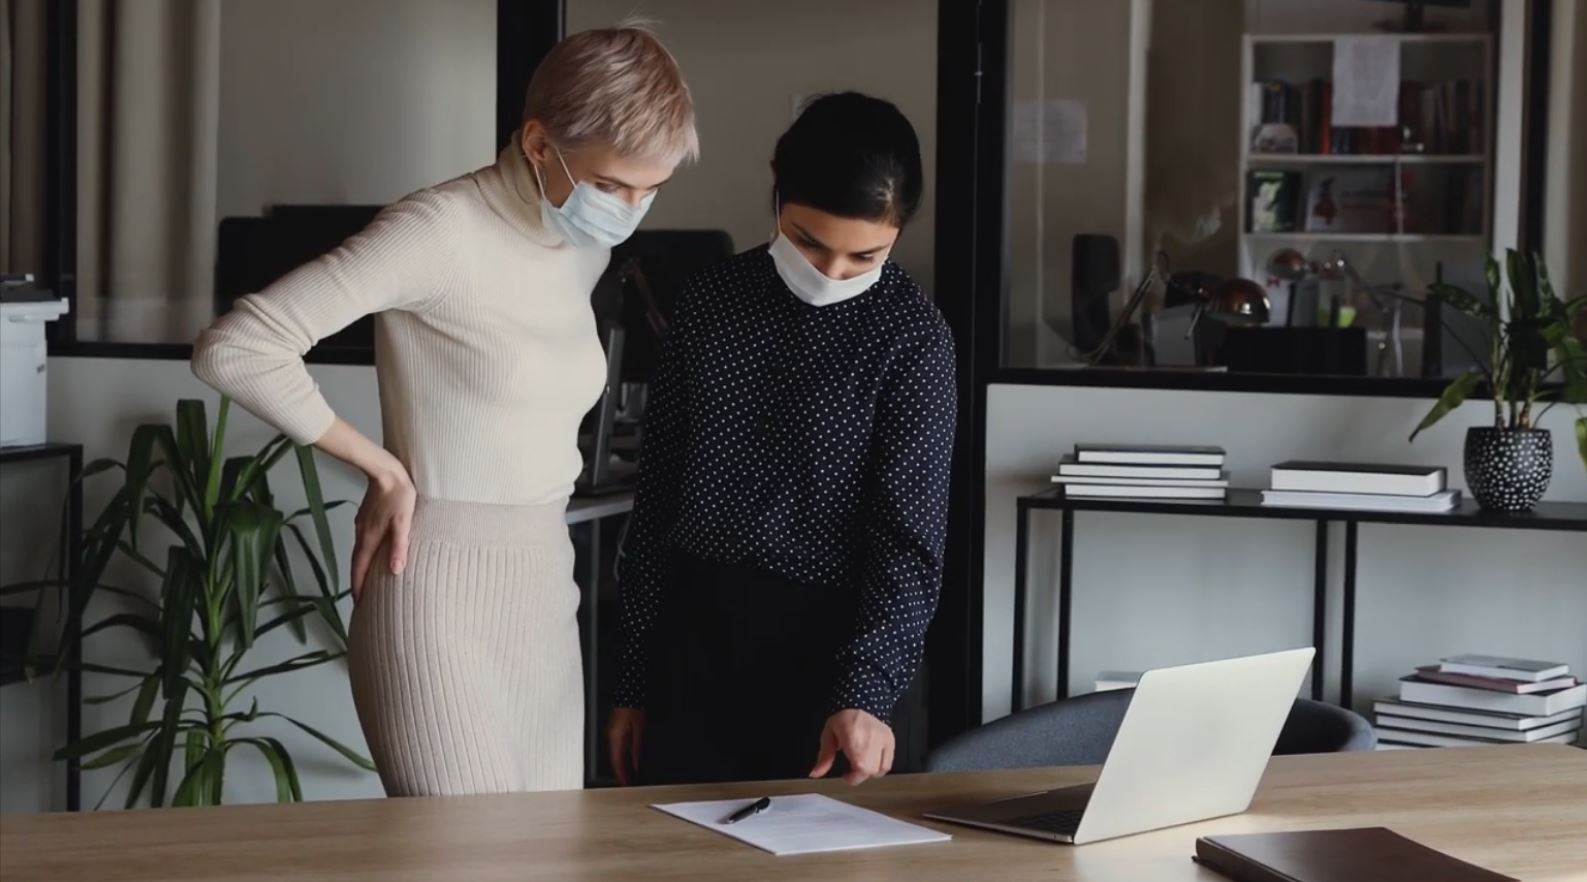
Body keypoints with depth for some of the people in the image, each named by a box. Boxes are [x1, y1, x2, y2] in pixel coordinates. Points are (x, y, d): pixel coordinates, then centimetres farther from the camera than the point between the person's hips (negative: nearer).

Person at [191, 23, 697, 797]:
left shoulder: (585, 250, 8)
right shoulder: (441, 231, -16)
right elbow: (235, 349, -20)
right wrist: (384, 470, -13)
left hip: (545, 595, 8)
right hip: (443, 599, -8)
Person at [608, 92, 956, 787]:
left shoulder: (911, 336, -6)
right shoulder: (709, 305, 4)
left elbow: (910, 536, -11)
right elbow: (657, 495, 9)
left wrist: (865, 692, -25)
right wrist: (634, 681, 9)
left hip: (820, 653, -3)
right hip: (689, 639, 3)